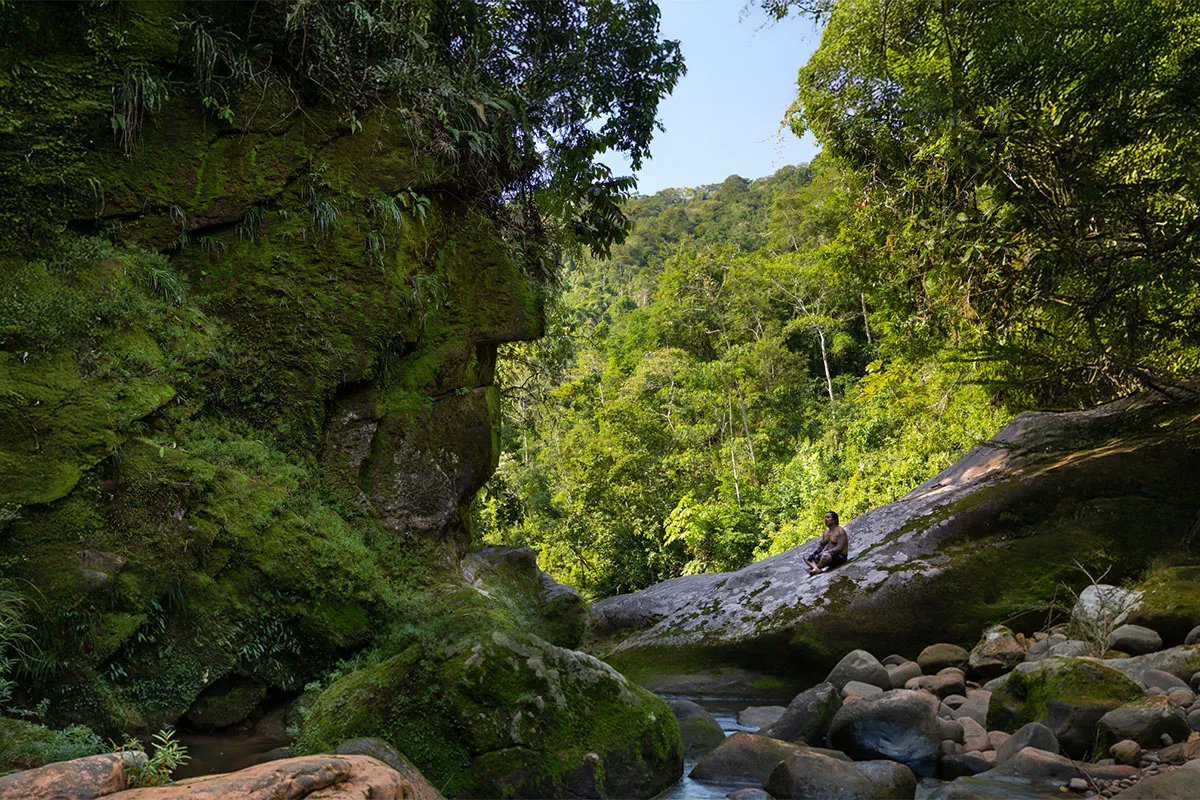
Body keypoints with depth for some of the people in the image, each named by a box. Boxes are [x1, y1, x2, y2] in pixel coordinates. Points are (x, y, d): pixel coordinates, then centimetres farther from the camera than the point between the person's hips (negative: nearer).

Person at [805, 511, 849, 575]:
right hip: (828, 554, 9)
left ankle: (814, 568, -16)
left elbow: (839, 548, -22)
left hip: (840, 557, -9)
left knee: (825, 556, -40)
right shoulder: (826, 531, 12)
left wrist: (826, 552, -28)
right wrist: (813, 553, -5)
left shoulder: (840, 531, -12)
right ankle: (818, 569, -31)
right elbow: (821, 546, 13)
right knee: (806, 557, -4)